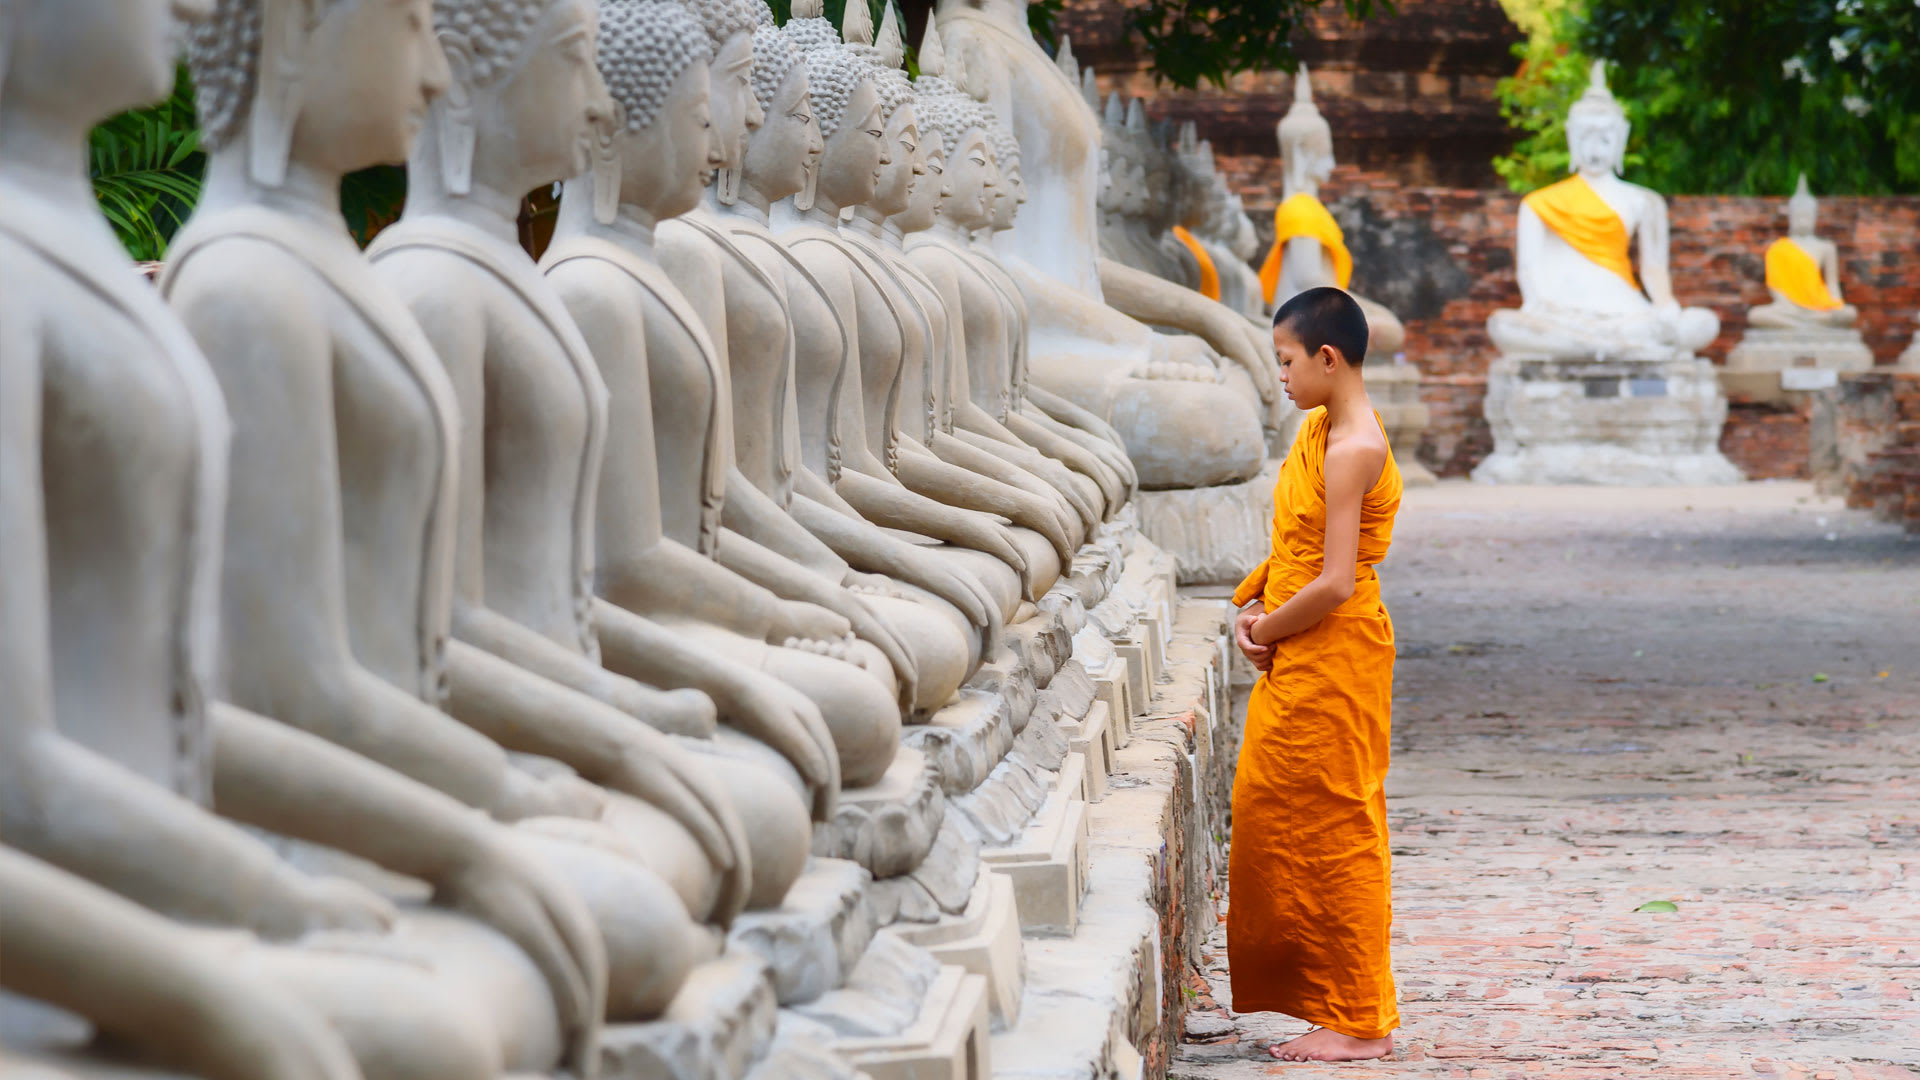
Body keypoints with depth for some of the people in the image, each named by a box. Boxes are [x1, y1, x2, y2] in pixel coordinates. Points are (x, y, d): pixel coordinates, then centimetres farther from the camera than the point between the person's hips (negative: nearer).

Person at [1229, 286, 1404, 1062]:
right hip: (1296, 662, 10)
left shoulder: (1352, 451, -20)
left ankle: (1360, 1023, 5)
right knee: (1268, 817, 14)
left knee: (1334, 832, -3)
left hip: (1334, 662, -10)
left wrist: (1264, 629, -10)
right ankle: (1328, 999, 21)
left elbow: (1334, 584, -23)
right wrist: (1250, 606, 3)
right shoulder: (1318, 428, 10)